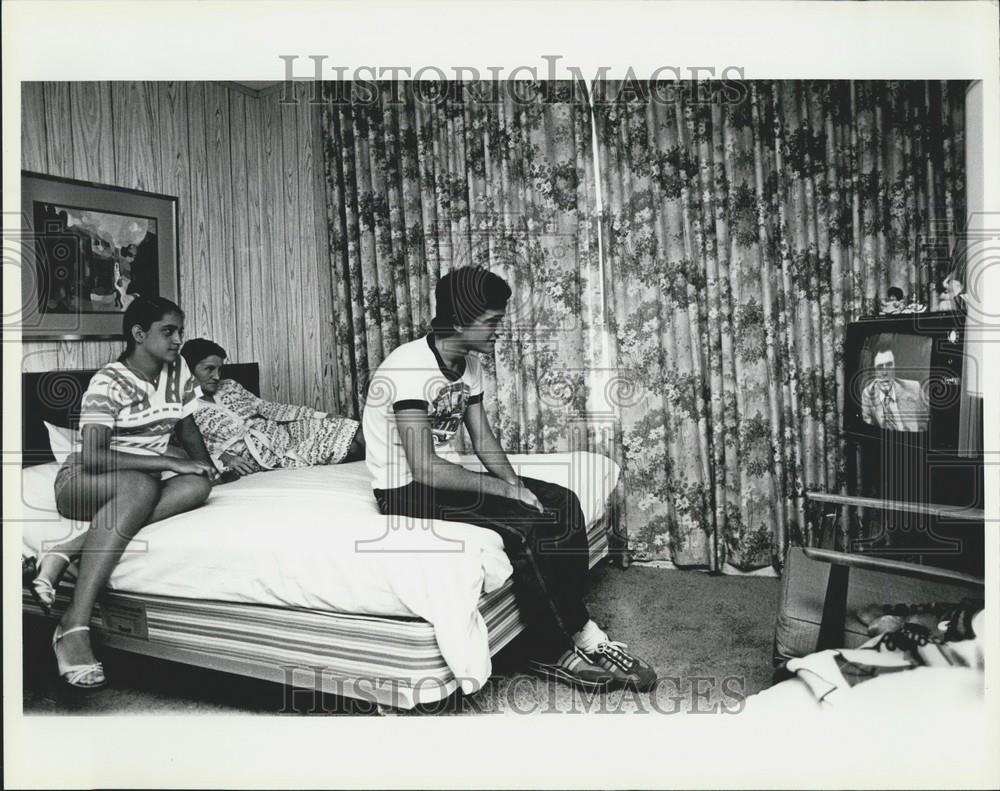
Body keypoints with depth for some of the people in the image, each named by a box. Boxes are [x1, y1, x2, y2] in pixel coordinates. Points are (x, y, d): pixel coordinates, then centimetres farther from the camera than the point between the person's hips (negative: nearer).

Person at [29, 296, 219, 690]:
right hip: (82, 482, -6)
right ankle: (73, 625, -43)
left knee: (197, 485, -27)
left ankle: (68, 551, -28)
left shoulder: (178, 370, 3)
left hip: (139, 485, 6)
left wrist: (206, 465, 1)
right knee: (142, 484, -40)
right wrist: (170, 462, -27)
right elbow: (92, 458, -25)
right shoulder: (108, 383, -16)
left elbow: (186, 425, 17)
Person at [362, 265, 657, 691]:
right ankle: (557, 652, -8)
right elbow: (424, 469, -30)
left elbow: (483, 438, 8)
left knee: (562, 504, -8)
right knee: (526, 527, -26)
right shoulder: (410, 368, -24)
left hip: (446, 475, 9)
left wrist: (517, 485, -9)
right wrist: (504, 489, -22)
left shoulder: (469, 364, 4)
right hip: (406, 490, -8)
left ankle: (576, 633, -4)